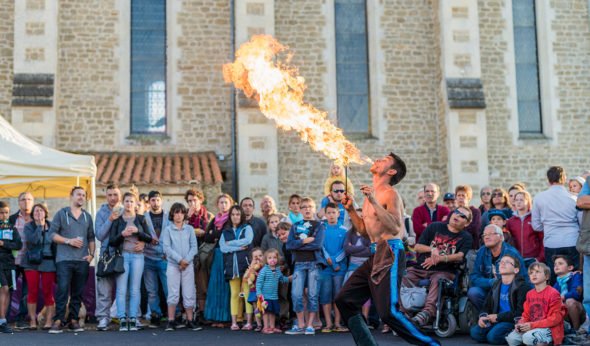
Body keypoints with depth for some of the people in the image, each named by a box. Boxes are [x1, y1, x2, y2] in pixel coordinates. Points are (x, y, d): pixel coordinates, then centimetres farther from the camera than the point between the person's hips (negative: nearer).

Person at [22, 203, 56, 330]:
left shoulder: (51, 226, 7)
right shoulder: (28, 227, 4)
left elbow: (56, 245, 7)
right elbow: (33, 240, -15)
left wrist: (57, 263, 2)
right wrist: (40, 226, -12)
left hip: (48, 263, 0)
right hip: (32, 263, 0)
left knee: (48, 292, -2)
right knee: (33, 292, -2)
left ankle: (48, 321, 2)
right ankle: (33, 321, 6)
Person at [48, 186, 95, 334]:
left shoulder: (87, 216, 17)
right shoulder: (61, 214, 6)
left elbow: (91, 237, 18)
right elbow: (52, 234, 1)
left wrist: (91, 254, 4)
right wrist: (69, 241, -11)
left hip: (82, 260, 4)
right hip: (64, 259, -4)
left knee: (78, 292, 4)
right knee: (62, 290, -12)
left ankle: (73, 320, 10)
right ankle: (58, 321, -8)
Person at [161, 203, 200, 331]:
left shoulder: (189, 229, 9)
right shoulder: (167, 230, 3)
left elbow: (194, 247, 4)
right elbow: (166, 248, -5)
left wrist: (186, 260, -10)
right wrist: (180, 259, -13)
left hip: (188, 266, 2)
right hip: (173, 266, -2)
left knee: (189, 294, 2)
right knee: (173, 294, -2)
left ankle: (190, 321, 9)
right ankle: (171, 322, 4)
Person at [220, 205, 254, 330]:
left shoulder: (247, 228, 11)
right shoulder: (225, 232, 17)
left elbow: (247, 241, -9)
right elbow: (222, 247, 2)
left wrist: (230, 243, -2)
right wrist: (239, 247, -8)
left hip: (245, 265, -2)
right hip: (231, 266, 2)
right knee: (235, 294, -1)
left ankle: (249, 321, -6)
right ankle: (234, 322, -2)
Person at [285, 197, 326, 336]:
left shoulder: (319, 225, 7)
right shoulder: (295, 226, 16)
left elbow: (318, 244, -9)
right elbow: (289, 244, 2)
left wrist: (298, 245, -6)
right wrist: (305, 241, -9)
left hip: (314, 263, -2)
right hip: (299, 263, 2)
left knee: (313, 295, -3)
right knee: (296, 294, -6)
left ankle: (310, 325, 5)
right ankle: (300, 325, 5)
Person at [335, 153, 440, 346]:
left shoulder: (390, 193, -7)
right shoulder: (371, 194, 19)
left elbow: (395, 228, -21)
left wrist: (374, 202, -24)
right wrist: (351, 210, 17)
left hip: (390, 254, -9)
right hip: (375, 256, 9)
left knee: (388, 312, -16)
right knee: (344, 300, 5)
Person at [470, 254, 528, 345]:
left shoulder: (522, 286, -6)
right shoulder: (496, 284, 16)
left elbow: (521, 313, -15)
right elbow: (487, 305, 20)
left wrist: (498, 317, -13)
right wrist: (482, 316, -3)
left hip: (513, 321, -7)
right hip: (496, 320, 7)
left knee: (493, 336, -30)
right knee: (474, 332, -15)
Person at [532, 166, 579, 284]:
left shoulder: (539, 198, 1)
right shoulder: (574, 199, -1)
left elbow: (536, 226, 7)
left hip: (551, 244, 0)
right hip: (573, 243, 0)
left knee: (553, 281, 7)